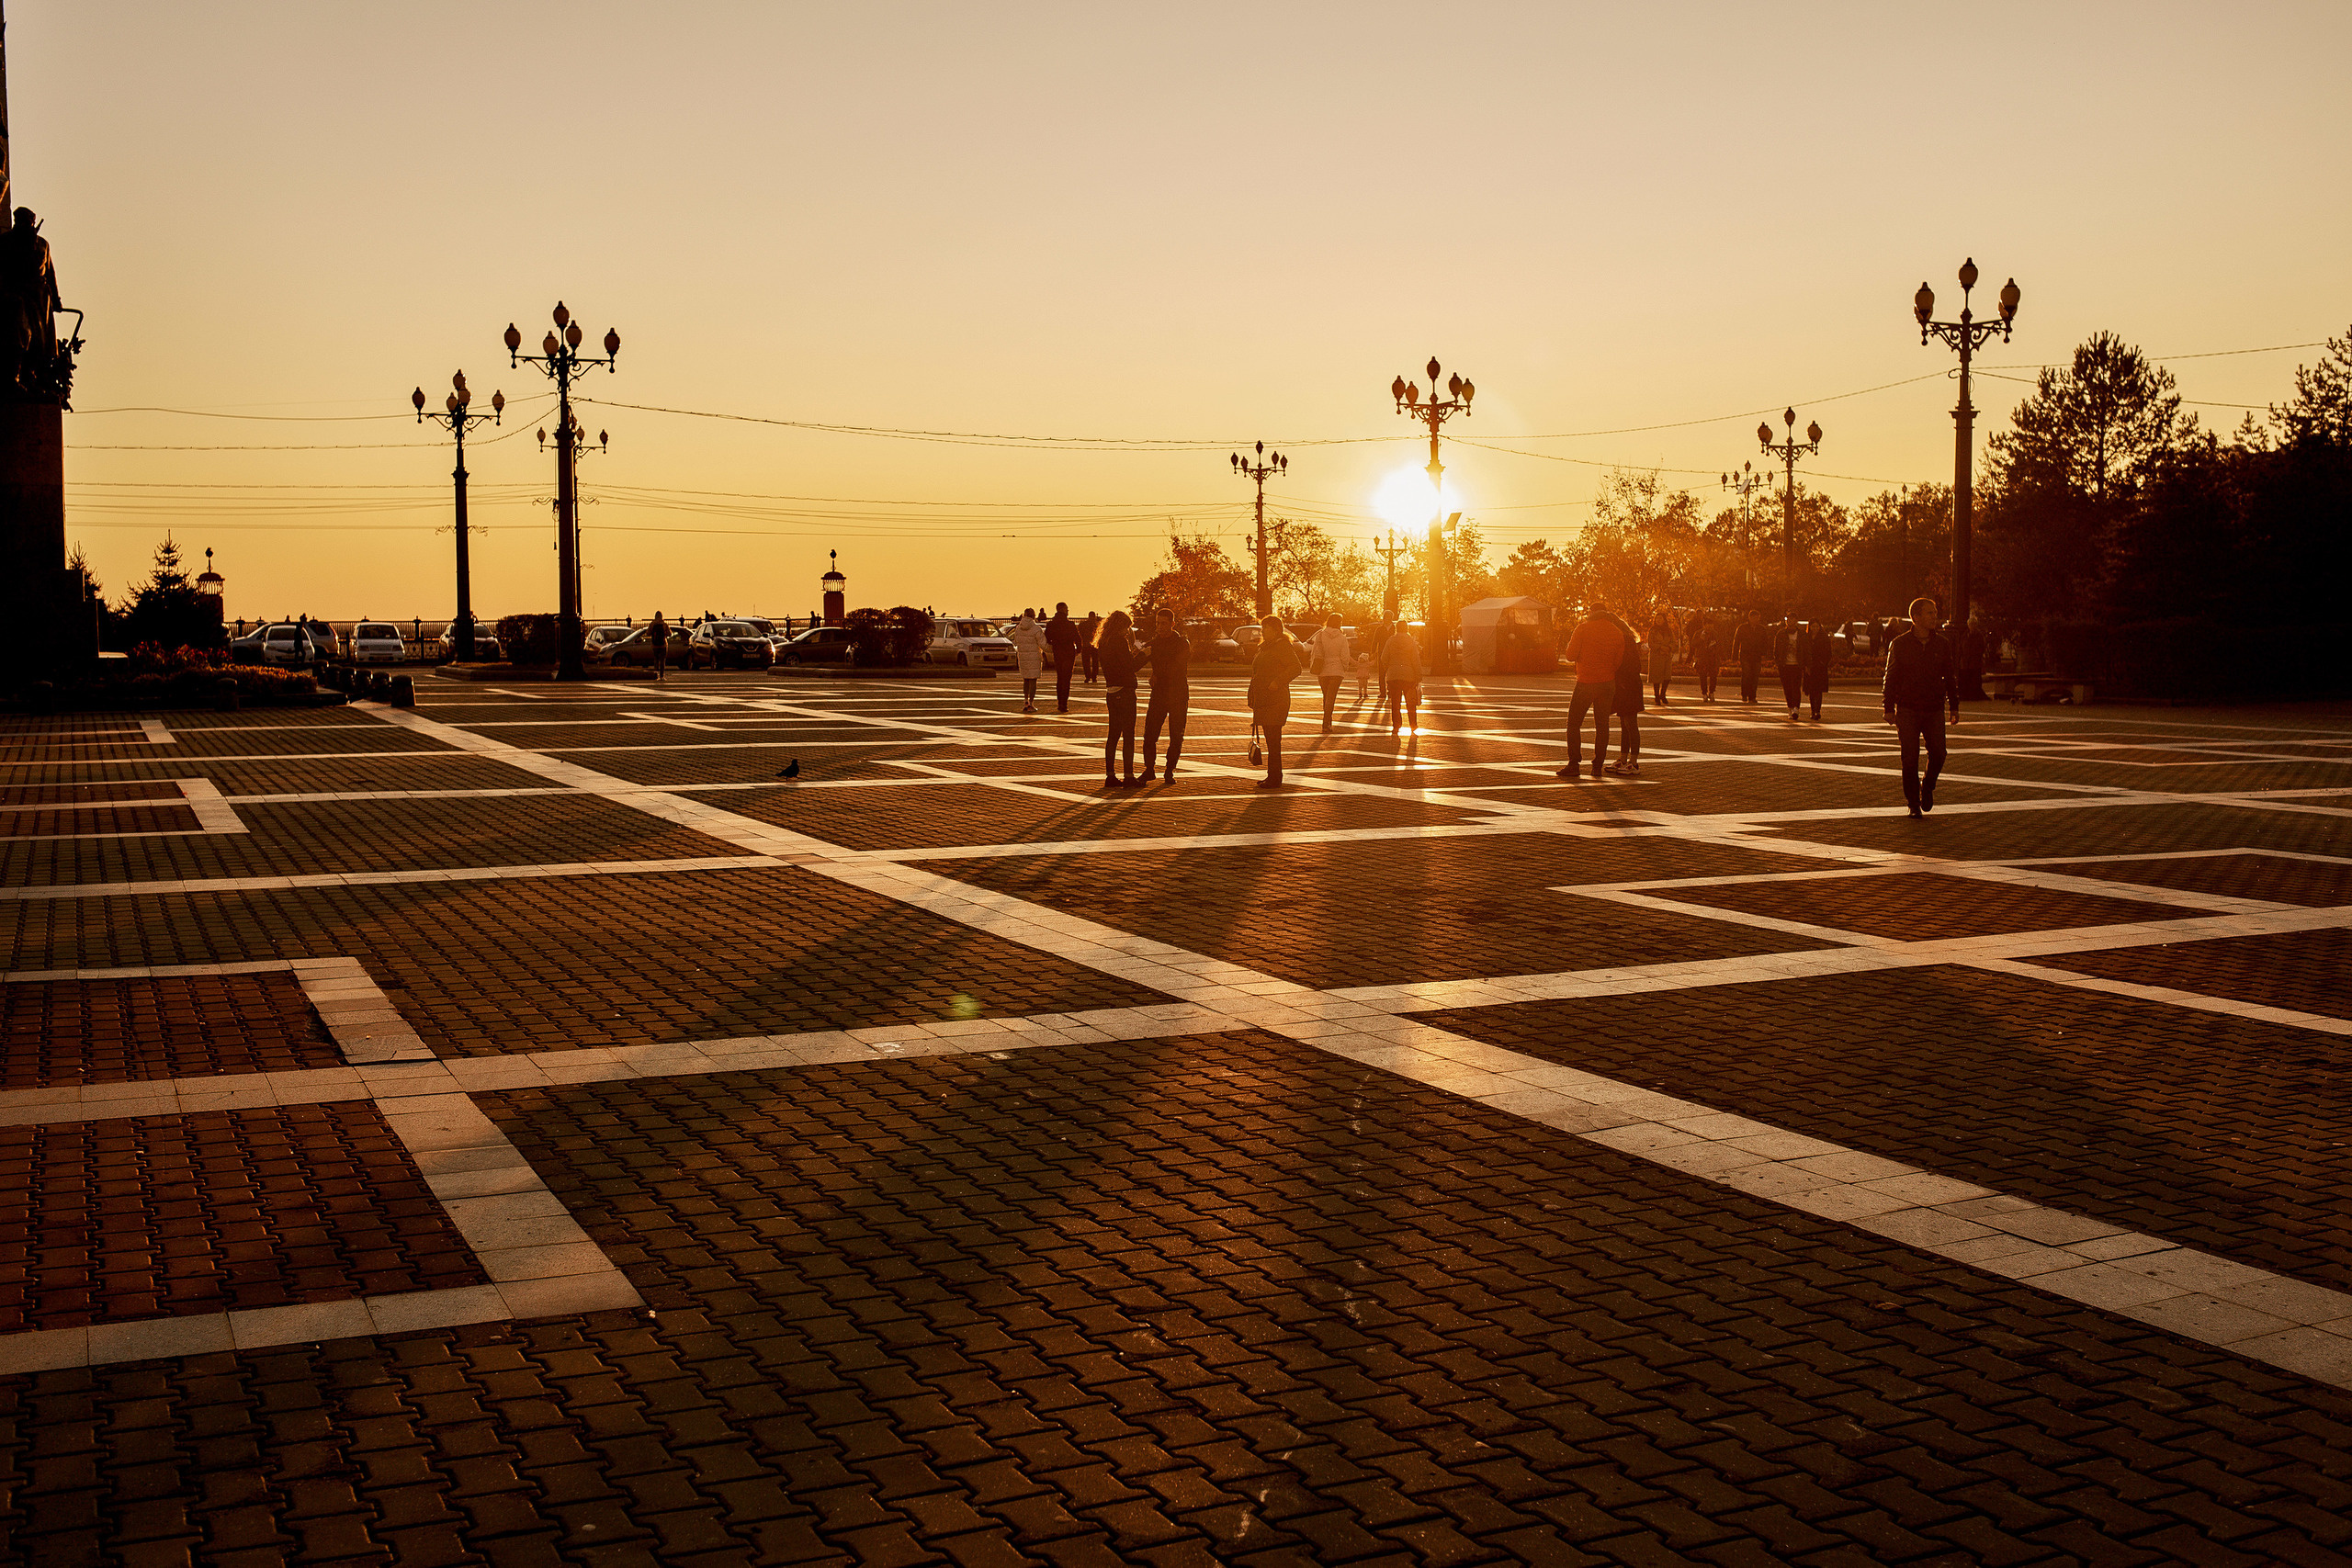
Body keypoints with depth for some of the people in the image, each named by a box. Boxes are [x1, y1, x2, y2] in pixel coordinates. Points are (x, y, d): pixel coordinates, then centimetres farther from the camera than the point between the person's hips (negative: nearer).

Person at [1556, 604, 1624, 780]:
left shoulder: (1583, 629, -7)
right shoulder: (1617, 633, 4)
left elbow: (1571, 656, -8)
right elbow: (1618, 662, 7)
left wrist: (1572, 639, 9)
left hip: (1586, 683, -4)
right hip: (1608, 683, 4)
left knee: (1574, 724, 4)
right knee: (1602, 725, 10)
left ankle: (1574, 765, -1)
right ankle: (1598, 765, 9)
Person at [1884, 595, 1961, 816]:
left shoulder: (1942, 644, 7)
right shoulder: (1899, 644, 0)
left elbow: (1950, 676, 13)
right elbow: (1891, 677, 2)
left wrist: (1954, 706, 10)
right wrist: (1889, 708, -2)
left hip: (1934, 709, 2)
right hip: (1908, 710, -2)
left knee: (1938, 753, -8)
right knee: (1910, 758, -2)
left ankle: (1928, 787, 20)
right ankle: (1914, 803, 10)